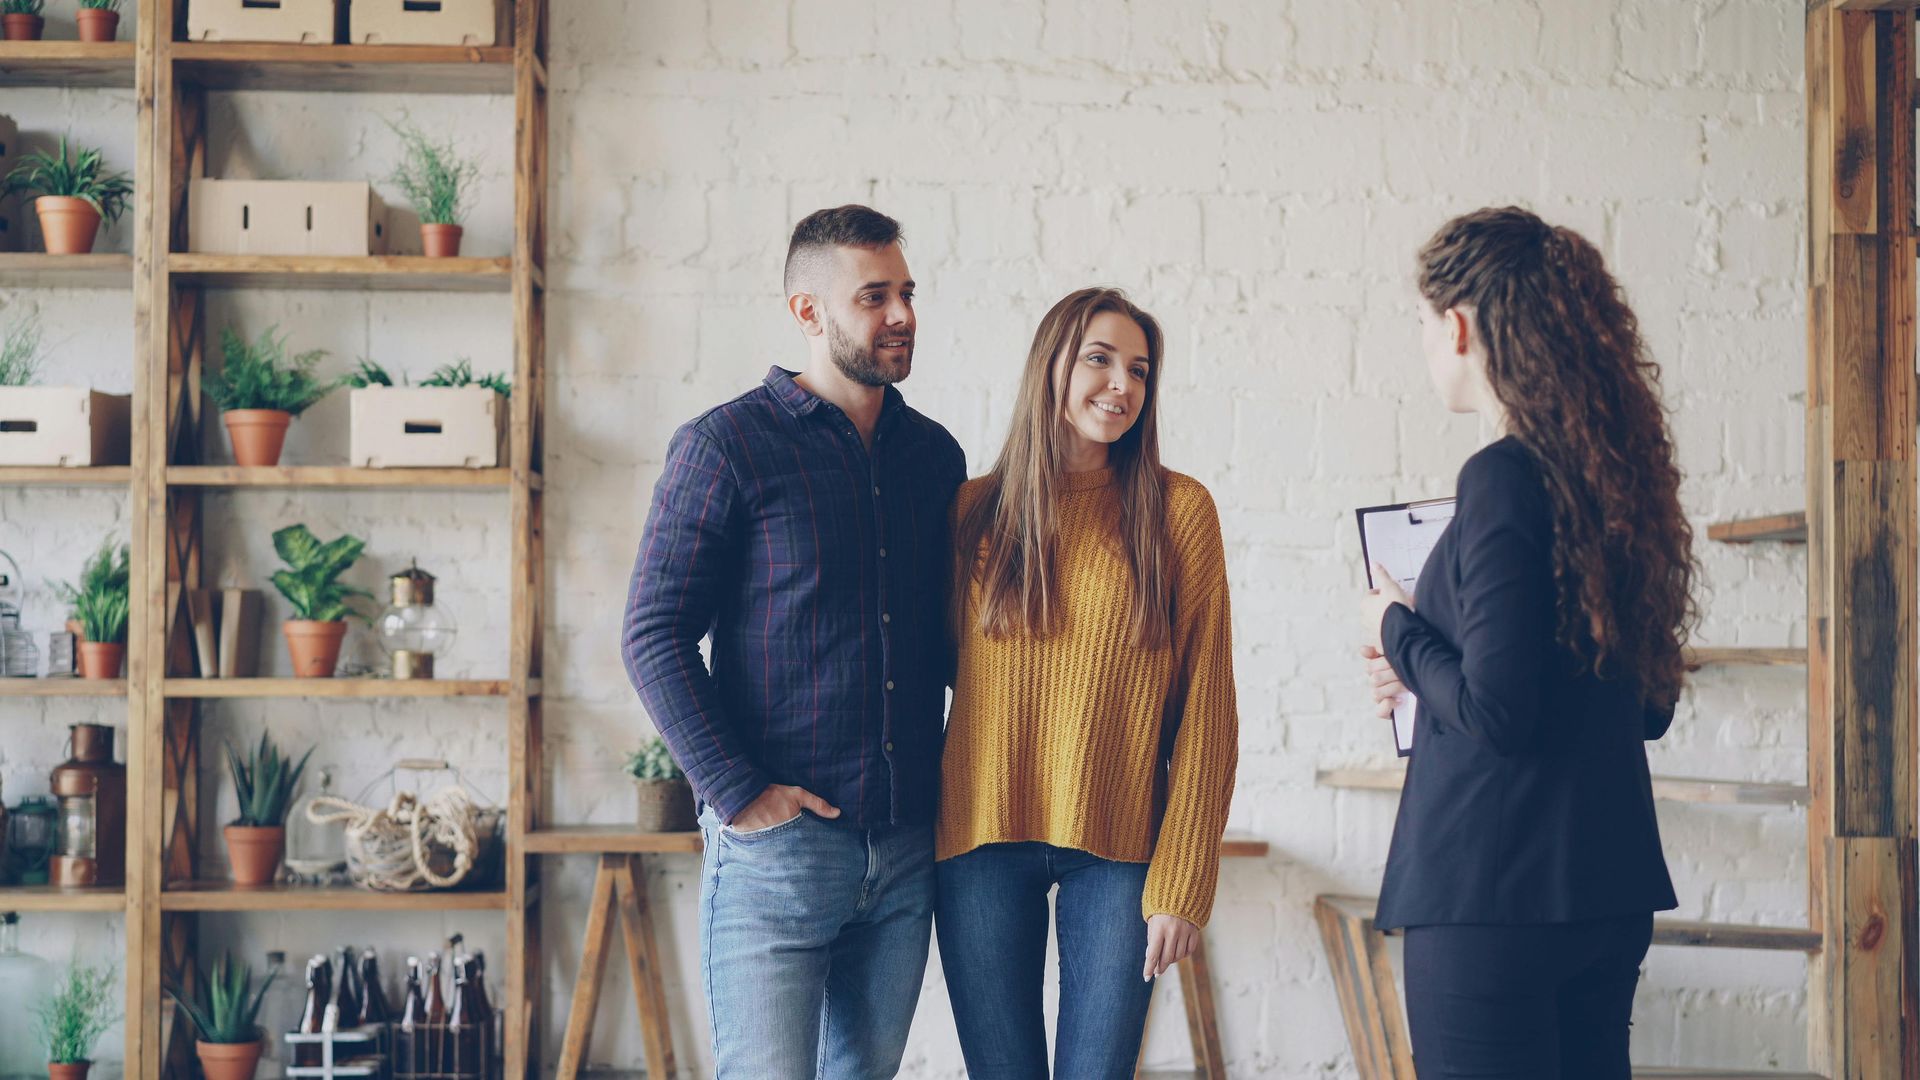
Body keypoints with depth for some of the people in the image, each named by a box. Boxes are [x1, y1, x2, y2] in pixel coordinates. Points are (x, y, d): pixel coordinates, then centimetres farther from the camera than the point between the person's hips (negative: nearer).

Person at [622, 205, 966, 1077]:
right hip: (776, 843, -5)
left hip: (906, 848, 6)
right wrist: (734, 791, -14)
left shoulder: (935, 455, 12)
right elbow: (654, 636, -9)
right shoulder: (725, 447, -6)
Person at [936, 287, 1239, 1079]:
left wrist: (1182, 883, -6)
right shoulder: (975, 510, 6)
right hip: (982, 837, 1)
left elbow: (1205, 710, -1)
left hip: (1118, 849, -1)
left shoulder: (1176, 510, 0)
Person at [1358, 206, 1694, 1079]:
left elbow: (1496, 713, -20)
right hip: (1609, 888, 9)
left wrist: (1399, 632, -2)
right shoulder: (1611, 469, 9)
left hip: (1491, 890, -9)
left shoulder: (1504, 478, -16)